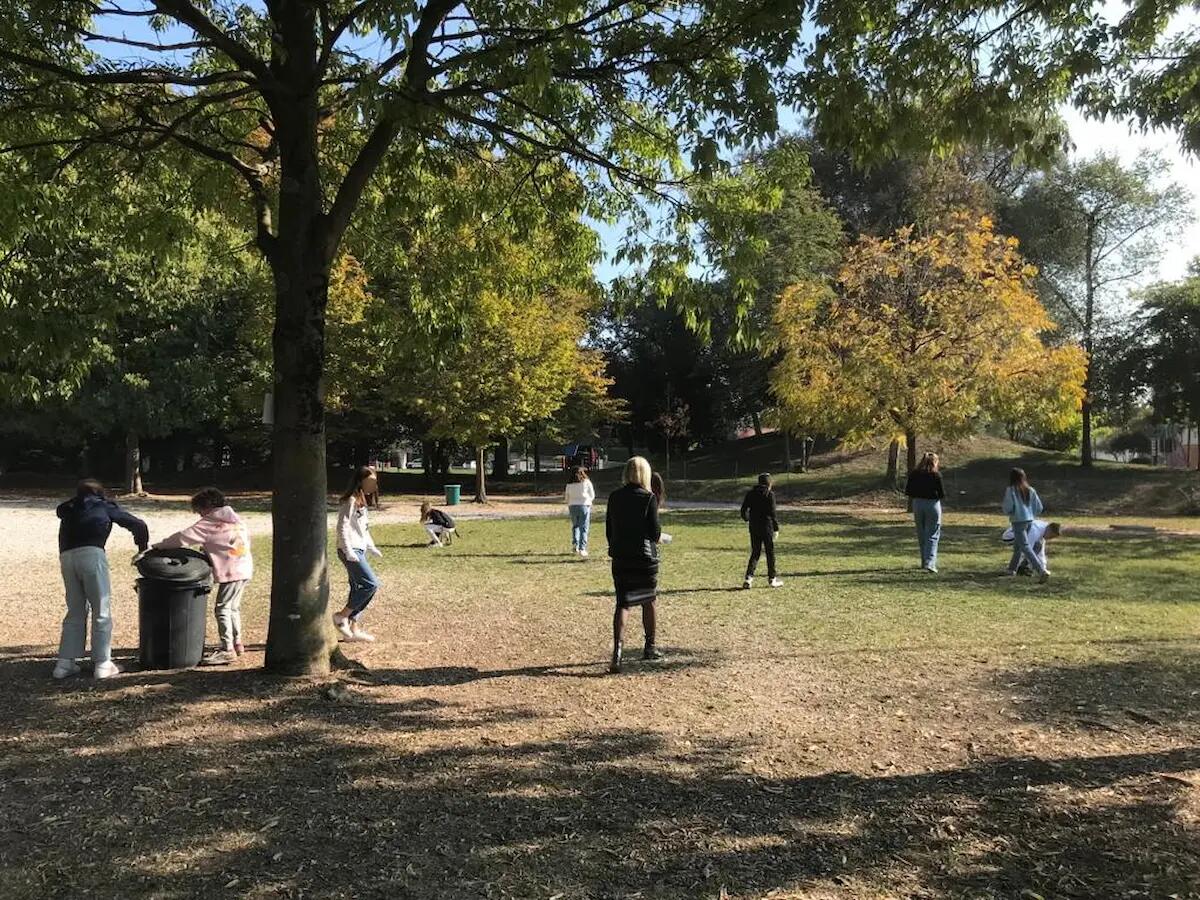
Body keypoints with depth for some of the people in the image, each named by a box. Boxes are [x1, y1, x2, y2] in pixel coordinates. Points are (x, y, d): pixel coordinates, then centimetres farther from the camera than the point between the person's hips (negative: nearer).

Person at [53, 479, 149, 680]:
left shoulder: (68, 512, 31)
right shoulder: (104, 506, 19)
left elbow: (64, 540, 22)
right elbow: (138, 525, 17)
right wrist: (143, 548, 32)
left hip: (66, 557, 5)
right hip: (91, 554, -4)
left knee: (75, 612, 17)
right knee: (101, 612, 3)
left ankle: (65, 663, 16)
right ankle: (102, 664, 4)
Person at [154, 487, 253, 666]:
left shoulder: (208, 524, -8)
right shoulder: (237, 518, 14)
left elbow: (181, 538, -10)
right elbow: (247, 538, 17)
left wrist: (154, 548, -4)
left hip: (232, 571, -9)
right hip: (246, 568, 9)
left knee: (223, 608, -4)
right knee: (233, 607, 19)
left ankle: (226, 650, -4)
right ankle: (236, 643, 28)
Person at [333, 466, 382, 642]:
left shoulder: (361, 501, 16)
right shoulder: (351, 501, -13)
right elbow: (342, 528, -19)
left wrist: (371, 547, 23)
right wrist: (348, 551, -24)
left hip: (359, 551, 10)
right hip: (351, 551, -10)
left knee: (358, 589, 10)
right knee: (371, 584, -14)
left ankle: (354, 628, 15)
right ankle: (341, 616, -4)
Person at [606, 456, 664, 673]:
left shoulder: (614, 497, 2)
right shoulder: (649, 498, -11)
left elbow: (608, 530, 7)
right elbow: (655, 533, -12)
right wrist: (657, 535, 11)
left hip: (620, 558, 3)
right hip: (644, 557, -3)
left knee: (622, 603, 4)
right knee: (648, 602, 16)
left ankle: (617, 649, -13)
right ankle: (650, 648, 29)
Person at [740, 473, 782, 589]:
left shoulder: (750, 493, 4)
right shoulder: (770, 494, -9)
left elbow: (743, 509, 6)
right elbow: (772, 513, -12)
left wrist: (746, 519, 26)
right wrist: (776, 528, -6)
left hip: (754, 527, 4)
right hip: (766, 526, -4)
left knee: (755, 553, 11)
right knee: (770, 552, 9)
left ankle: (749, 577, -5)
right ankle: (772, 578, 17)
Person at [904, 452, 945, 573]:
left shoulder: (914, 474, 1)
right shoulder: (936, 475, -10)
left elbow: (907, 491, 2)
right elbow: (942, 494, -9)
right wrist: (935, 495, 11)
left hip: (917, 504, 4)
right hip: (932, 504, -4)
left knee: (921, 535, 15)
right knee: (932, 535, 0)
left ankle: (925, 562, 24)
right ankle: (930, 563, -12)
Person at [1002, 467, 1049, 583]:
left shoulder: (1011, 490, -9)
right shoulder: (1030, 490, 6)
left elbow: (1008, 508, -14)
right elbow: (1039, 508, 6)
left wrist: (1002, 506, 8)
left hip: (1018, 521, -7)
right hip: (1029, 521, 7)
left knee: (1026, 548, -8)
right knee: (1017, 546, 22)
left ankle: (1042, 571, -19)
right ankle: (1012, 569, 34)